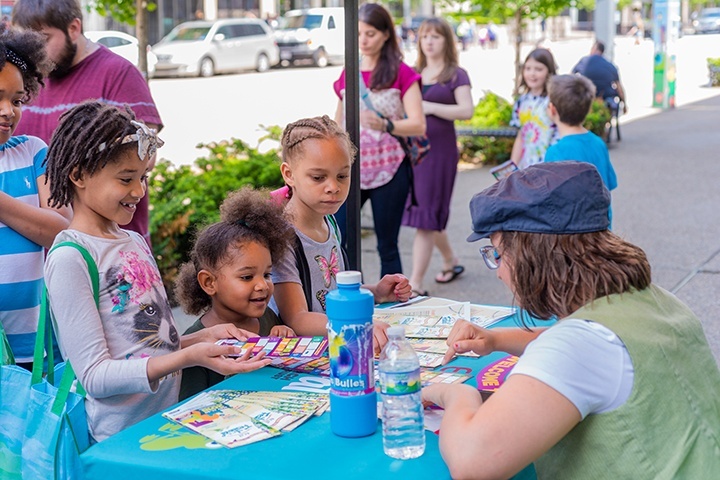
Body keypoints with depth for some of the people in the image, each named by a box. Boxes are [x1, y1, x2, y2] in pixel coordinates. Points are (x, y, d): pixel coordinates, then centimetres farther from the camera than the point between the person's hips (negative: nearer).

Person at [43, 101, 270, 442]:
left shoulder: (135, 242, 14)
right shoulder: (70, 259, -10)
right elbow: (94, 376, -13)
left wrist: (204, 337, 2)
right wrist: (188, 357, -22)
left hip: (169, 420, 7)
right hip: (121, 438, -7)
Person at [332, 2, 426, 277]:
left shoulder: (401, 74, -2)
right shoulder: (348, 73, 11)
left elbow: (418, 125, -10)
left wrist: (384, 124, -27)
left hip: (388, 170, -4)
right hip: (351, 168, 4)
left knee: (387, 246, 3)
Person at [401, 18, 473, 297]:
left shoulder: (456, 75, 0)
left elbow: (467, 111, -11)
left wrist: (429, 107, -17)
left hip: (439, 150, -5)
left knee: (426, 216, -7)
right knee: (430, 214, 14)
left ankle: (416, 284, -6)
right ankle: (451, 262, 35)